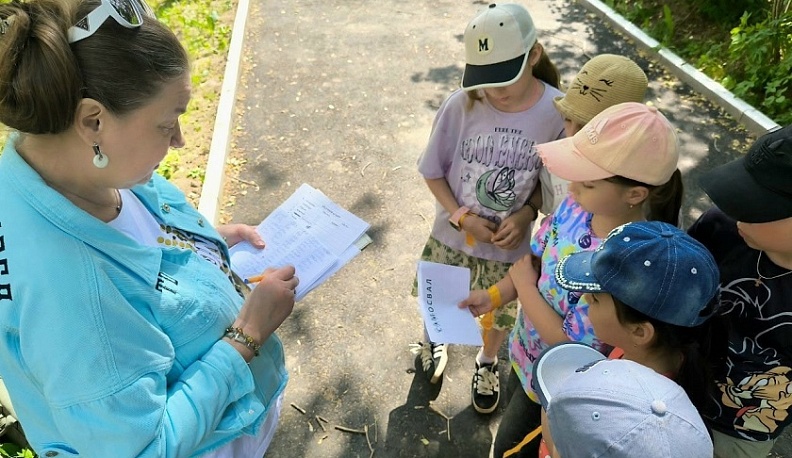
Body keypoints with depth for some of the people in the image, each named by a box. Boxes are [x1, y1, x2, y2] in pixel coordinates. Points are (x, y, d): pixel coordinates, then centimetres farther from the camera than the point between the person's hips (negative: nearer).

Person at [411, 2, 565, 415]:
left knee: (500, 316, 22)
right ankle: (431, 342, 60)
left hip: (509, 246, 0)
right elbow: (433, 172, -8)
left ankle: (486, 364, 56)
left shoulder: (559, 111, -20)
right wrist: (463, 217, -19)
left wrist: (527, 213, -21)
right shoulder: (461, 105, -22)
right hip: (451, 236, 0)